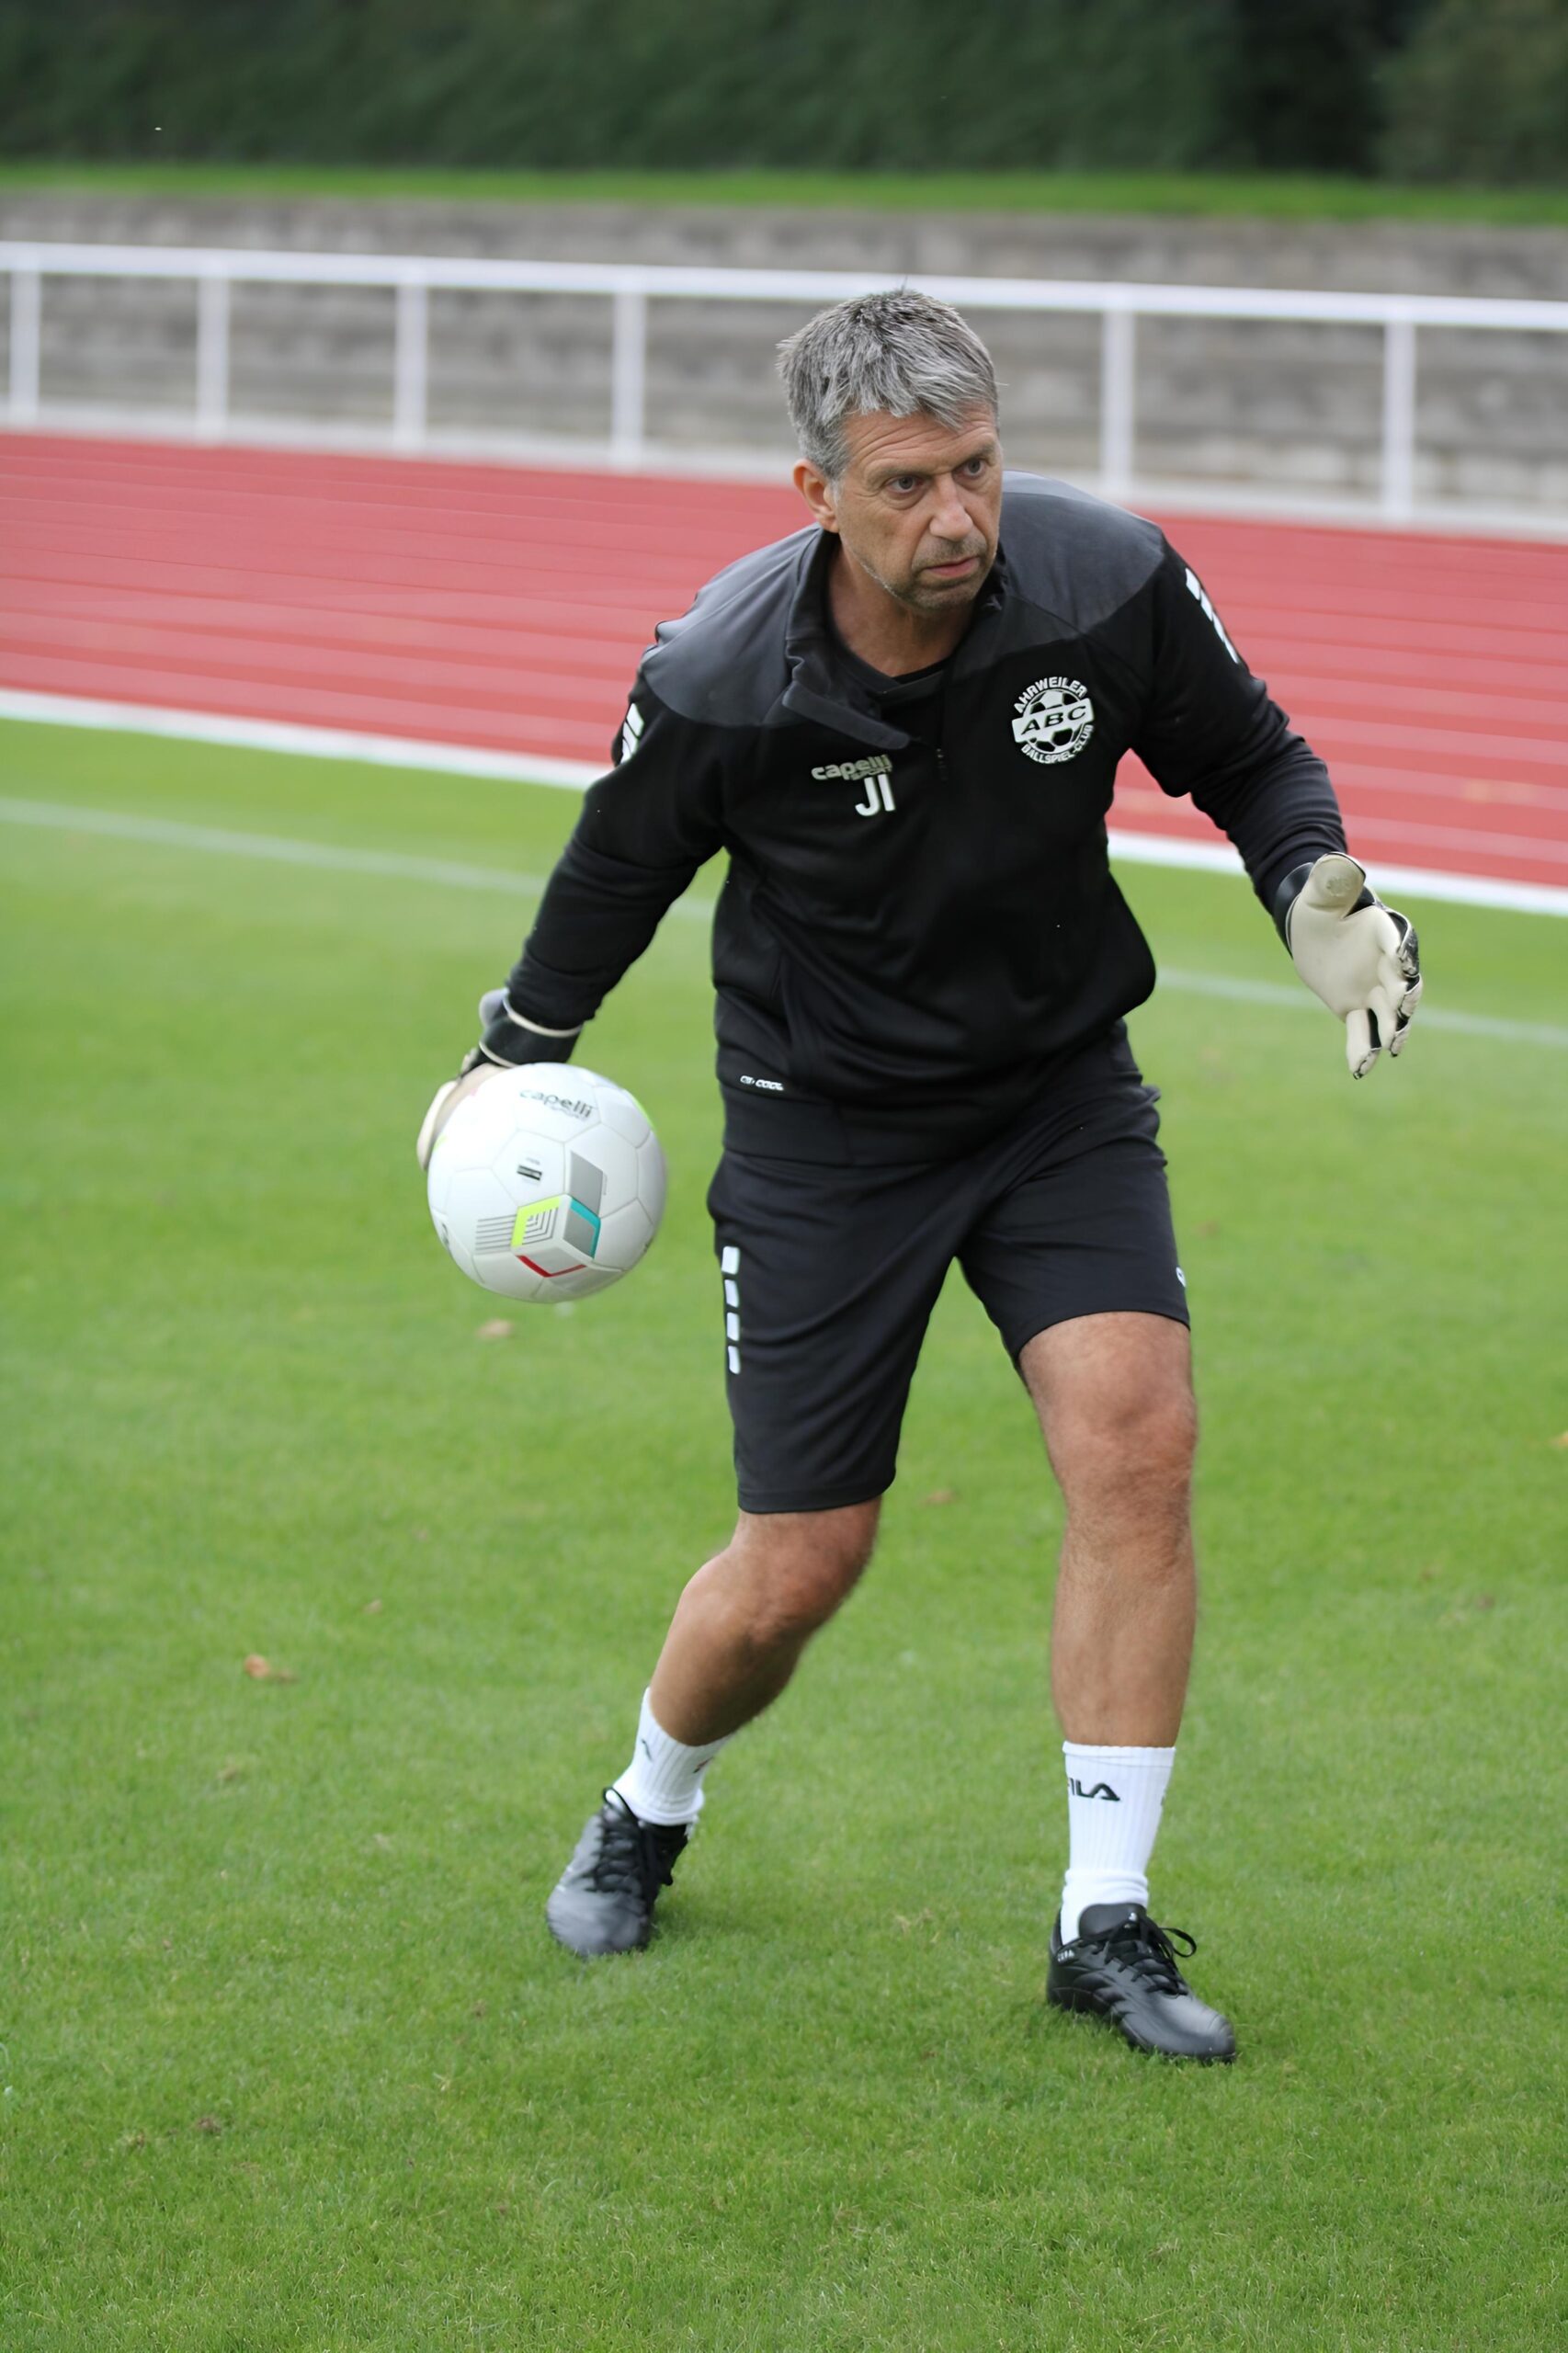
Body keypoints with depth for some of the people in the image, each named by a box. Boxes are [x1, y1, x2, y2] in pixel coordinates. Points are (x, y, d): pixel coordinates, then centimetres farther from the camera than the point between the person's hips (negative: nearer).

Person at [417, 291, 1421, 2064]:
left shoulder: (1109, 585, -19)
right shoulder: (719, 688, -23)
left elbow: (1247, 760, 1)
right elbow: (615, 874, -1)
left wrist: (1325, 901, -17)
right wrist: (512, 1056, 13)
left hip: (1061, 1085, 2)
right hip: (825, 1117, -2)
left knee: (1136, 1441, -18)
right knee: (797, 1567, 0)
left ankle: (1106, 1926, -7)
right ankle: (646, 1818, 34)